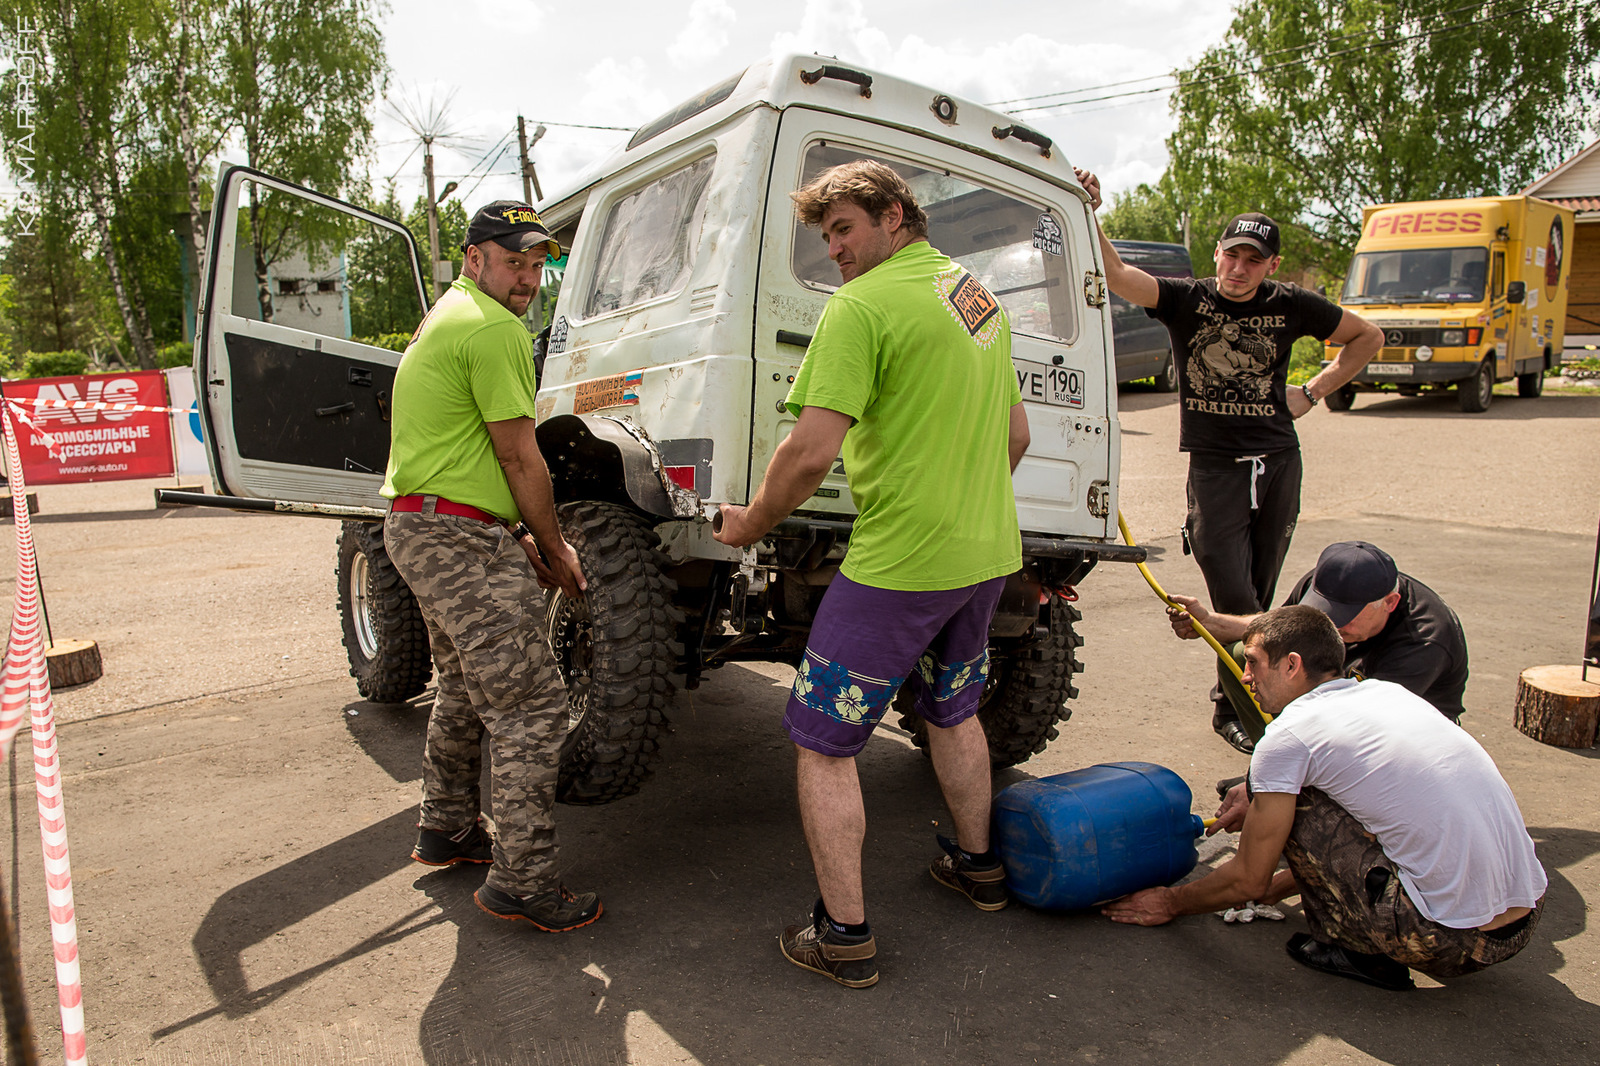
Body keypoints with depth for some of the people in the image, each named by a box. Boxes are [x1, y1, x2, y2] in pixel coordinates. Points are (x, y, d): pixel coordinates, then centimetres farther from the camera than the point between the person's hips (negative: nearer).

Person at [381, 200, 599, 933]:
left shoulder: (447, 318, 20)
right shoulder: (494, 328, -14)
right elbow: (519, 458, -13)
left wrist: (517, 535, 17)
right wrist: (554, 548, -2)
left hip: (419, 526, 11)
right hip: (459, 541, -11)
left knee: (467, 689, 23)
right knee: (529, 705, -9)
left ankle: (446, 831, 37)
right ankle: (522, 883, -3)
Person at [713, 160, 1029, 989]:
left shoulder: (862, 306, -15)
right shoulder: (979, 297, 13)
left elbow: (811, 451, -23)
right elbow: (1016, 434, 20)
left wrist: (749, 524, -7)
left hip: (898, 563, -9)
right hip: (986, 554, 9)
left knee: (820, 742, 4)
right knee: (952, 709, 28)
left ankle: (844, 935, 11)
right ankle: (977, 865, 44)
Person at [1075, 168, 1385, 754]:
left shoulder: (1290, 306, 2)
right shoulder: (1187, 298, -4)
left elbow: (1368, 337, 18)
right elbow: (1116, 275, -21)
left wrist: (1312, 393, 8)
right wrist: (1088, 216, -36)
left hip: (1277, 464, 3)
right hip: (1214, 467, -3)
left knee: (1258, 598, 11)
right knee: (1235, 603, -7)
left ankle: (1233, 701, 27)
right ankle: (1239, 703, 12)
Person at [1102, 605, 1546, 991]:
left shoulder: (1290, 734, -10)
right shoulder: (1386, 691, 11)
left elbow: (1248, 882, -1)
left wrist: (1170, 903, 15)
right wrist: (1262, 806, 31)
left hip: (1451, 940, -8)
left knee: (1291, 803, -2)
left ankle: (1355, 948, 6)